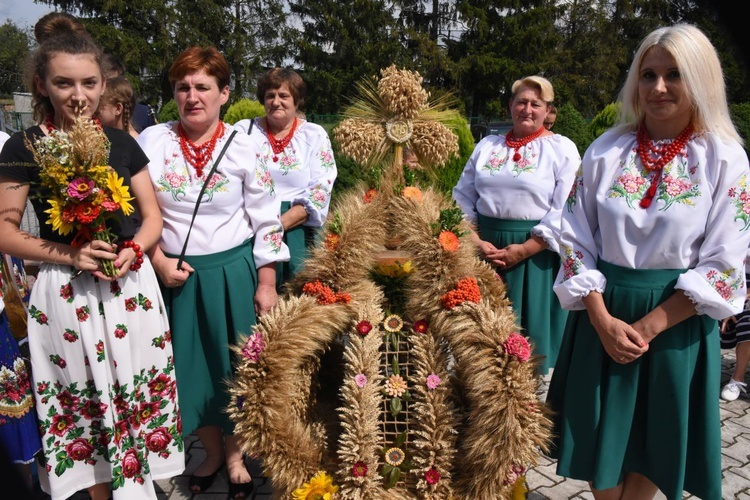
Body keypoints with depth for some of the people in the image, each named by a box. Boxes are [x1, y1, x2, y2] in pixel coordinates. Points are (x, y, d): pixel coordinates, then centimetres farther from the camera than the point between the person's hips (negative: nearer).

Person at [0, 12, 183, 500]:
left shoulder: (122, 143, 5)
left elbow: (153, 216, 8)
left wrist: (132, 251, -11)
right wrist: (68, 254, -17)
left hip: (131, 284, 2)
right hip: (65, 292, -2)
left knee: (138, 391, 9)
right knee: (86, 398, 10)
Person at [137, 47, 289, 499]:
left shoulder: (242, 146, -5)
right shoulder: (151, 142, -3)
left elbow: (266, 220, -3)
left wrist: (267, 284, -4)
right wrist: (159, 262, -8)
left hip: (234, 271, -1)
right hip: (176, 274, 2)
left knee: (235, 365, 10)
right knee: (191, 367, 12)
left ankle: (235, 455, 35)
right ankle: (212, 453, 37)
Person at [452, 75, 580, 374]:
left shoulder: (562, 149, 1)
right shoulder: (487, 146, 13)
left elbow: (563, 211, -9)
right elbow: (462, 198, 9)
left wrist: (523, 250, -16)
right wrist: (476, 242, -6)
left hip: (535, 254, -3)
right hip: (484, 249, 4)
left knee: (531, 332, 4)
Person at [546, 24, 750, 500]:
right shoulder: (606, 150, 0)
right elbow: (576, 240, -2)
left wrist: (648, 326, -15)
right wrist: (603, 320, -12)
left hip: (676, 323, -1)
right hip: (603, 314, 2)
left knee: (654, 444, 14)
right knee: (601, 439, 13)